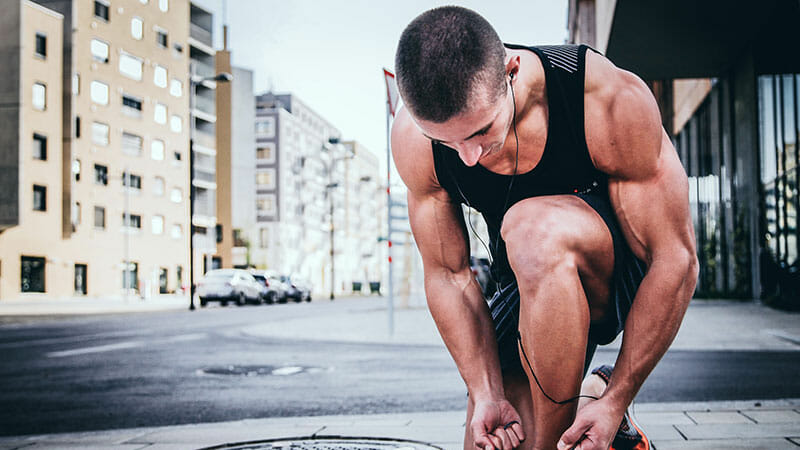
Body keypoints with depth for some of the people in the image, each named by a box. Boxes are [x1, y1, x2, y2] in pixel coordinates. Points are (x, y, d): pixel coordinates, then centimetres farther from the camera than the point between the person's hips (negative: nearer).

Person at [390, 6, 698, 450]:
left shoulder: (613, 101, -31)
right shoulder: (413, 138, -20)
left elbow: (676, 260, -25)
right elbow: (447, 275, -11)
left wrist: (616, 401, -26)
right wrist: (486, 394, -20)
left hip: (629, 277, -4)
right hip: (530, 286, 4)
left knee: (532, 228, -37)